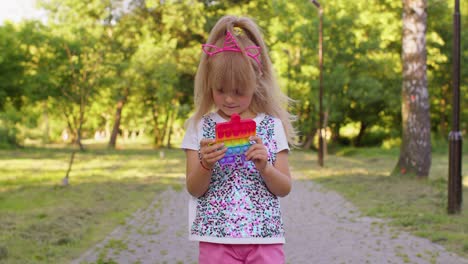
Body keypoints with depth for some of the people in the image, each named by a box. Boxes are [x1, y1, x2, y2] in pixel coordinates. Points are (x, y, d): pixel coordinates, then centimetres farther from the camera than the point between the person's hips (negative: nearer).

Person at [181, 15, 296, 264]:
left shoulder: (272, 126, 3)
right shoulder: (200, 126, 2)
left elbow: (285, 188, 3)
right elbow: (194, 189, 1)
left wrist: (264, 167, -15)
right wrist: (205, 165, -18)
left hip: (265, 237, 0)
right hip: (216, 237, 0)